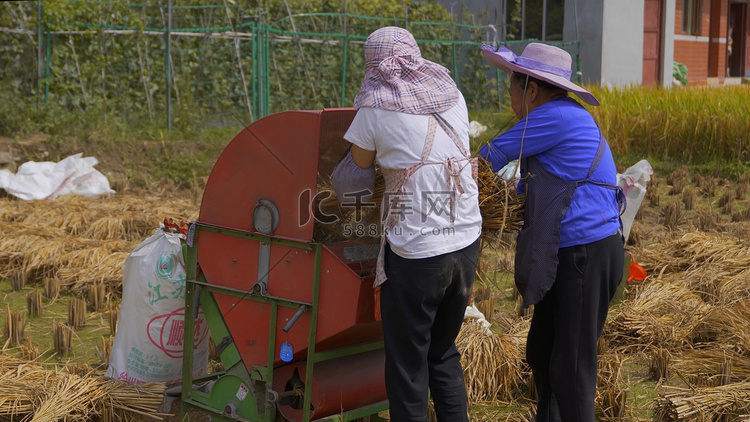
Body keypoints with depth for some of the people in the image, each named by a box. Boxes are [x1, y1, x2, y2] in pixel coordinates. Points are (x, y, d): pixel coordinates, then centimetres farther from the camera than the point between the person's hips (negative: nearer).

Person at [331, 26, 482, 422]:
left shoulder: (376, 109, -7)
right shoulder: (453, 96, 7)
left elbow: (357, 171, 3)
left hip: (416, 253, -6)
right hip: (466, 244, 6)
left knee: (407, 366, 8)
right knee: (445, 354, 22)